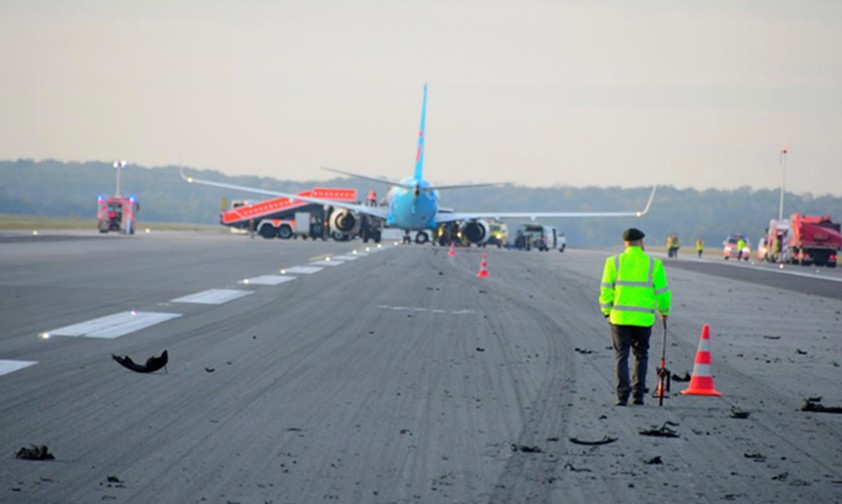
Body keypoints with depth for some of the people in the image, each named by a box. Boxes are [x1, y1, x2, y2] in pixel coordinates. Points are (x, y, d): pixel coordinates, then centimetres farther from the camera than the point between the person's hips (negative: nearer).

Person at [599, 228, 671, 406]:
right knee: (641, 355, 15)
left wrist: (607, 312, 13)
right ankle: (638, 394, 13)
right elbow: (662, 292, 5)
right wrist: (664, 311, 21)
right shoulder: (654, 264, 0)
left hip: (619, 317, 0)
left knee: (621, 356, 4)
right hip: (644, 318, 0)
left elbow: (606, 291, 1)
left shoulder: (613, 262, 0)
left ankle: (622, 395, -5)